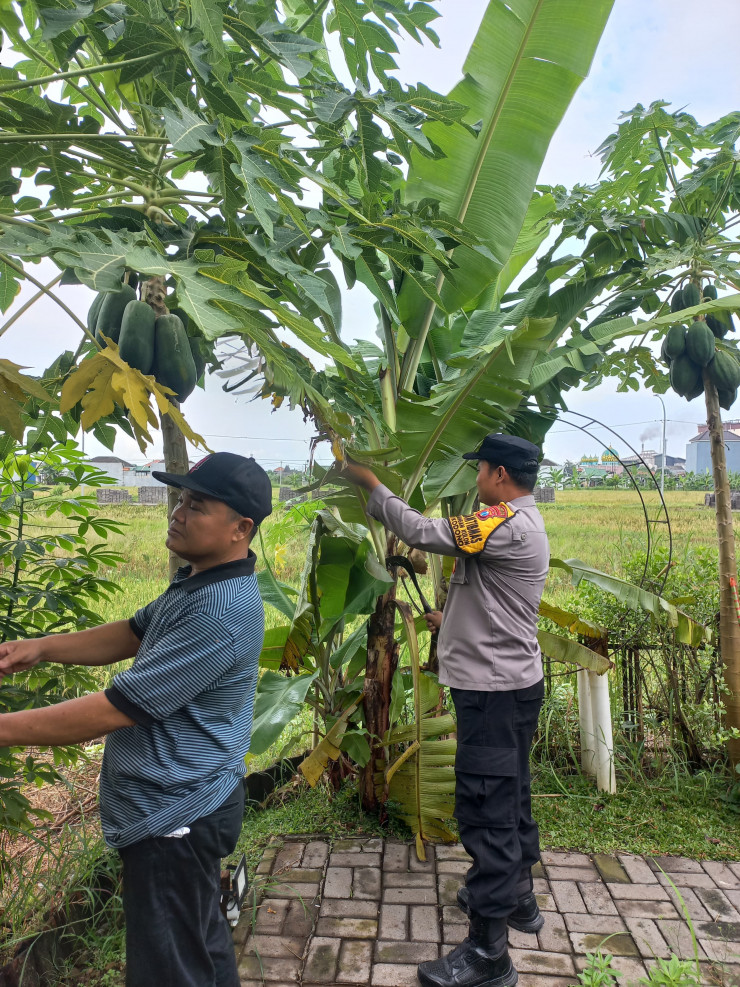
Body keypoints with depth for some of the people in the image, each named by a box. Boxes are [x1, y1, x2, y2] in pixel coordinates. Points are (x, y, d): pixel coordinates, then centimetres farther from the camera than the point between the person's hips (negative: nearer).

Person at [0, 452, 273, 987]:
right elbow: (133, 634, 14)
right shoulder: (198, 581, 4)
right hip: (183, 802, 10)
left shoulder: (221, 612, -30)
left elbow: (117, 708, -27)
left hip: (174, 814, -10)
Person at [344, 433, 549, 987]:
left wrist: (372, 486, -12)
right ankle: (517, 896, 41)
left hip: (494, 690, -11)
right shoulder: (524, 524, 13)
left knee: (486, 809, -3)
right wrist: (453, 621, 20)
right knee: (510, 796, 23)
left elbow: (423, 532, -25)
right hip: (512, 681, 11)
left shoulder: (508, 524, -21)